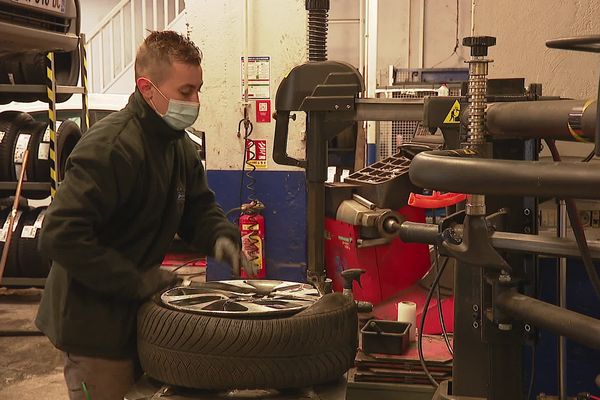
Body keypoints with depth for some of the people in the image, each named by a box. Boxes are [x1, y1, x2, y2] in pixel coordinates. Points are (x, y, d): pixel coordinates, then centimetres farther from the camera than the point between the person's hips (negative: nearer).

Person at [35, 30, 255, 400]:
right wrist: (137, 282, -25)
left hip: (137, 314, 9)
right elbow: (61, 234, -30)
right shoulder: (110, 146, -25)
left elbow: (198, 207, 15)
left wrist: (221, 236, -9)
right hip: (94, 326, -9)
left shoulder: (178, 143, 5)